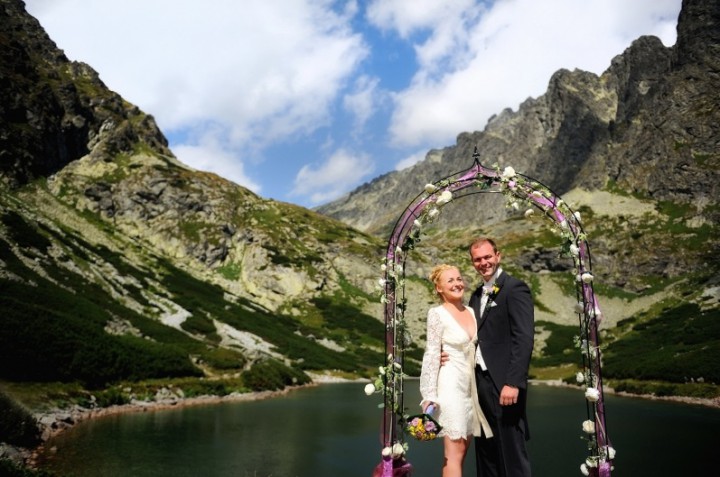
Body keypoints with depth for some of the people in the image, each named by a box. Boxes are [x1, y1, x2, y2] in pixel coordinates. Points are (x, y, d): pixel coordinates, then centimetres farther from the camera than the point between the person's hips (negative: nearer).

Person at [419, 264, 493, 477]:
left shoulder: (471, 311, 9)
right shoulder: (437, 314, -9)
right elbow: (431, 355, -11)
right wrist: (430, 395, -15)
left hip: (470, 384, 7)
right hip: (450, 384, -7)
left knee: (462, 448, 10)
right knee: (454, 450, -5)